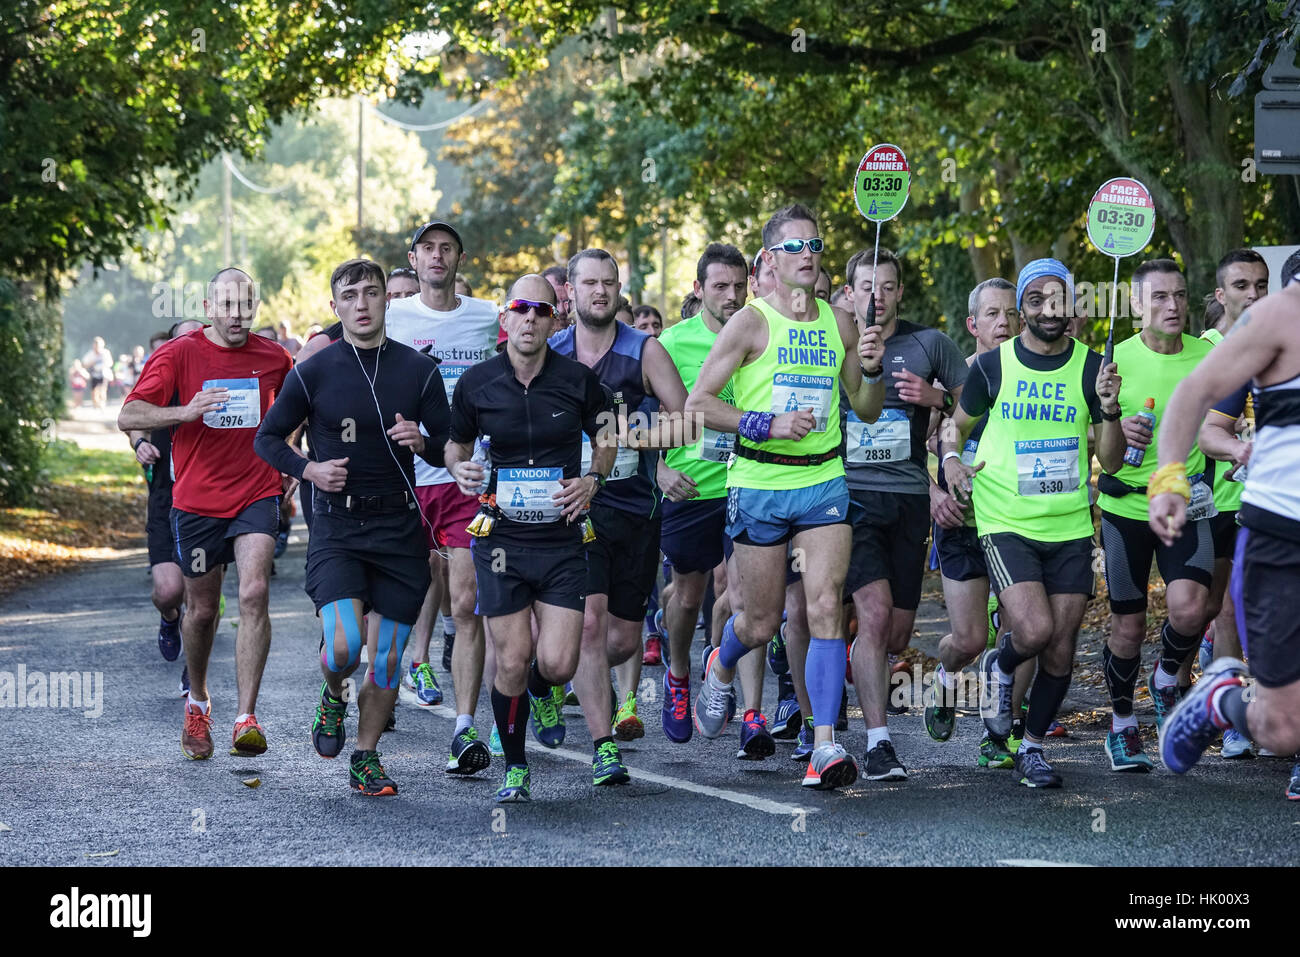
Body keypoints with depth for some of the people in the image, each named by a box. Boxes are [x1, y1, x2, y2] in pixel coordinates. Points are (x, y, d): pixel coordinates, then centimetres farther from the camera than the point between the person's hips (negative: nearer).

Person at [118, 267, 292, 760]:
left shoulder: (274, 357, 3)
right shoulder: (179, 354, -6)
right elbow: (128, 416, -14)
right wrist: (185, 412, -29)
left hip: (257, 494, 0)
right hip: (197, 501, 0)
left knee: (254, 594, -19)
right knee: (201, 609, 11)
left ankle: (246, 719, -21)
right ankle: (198, 703, 37)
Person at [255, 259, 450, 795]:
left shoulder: (419, 370, 3)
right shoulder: (313, 373, -1)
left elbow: (451, 452, 7)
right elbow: (267, 438, 8)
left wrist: (421, 442, -15)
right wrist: (309, 469, -9)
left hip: (399, 528, 2)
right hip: (337, 525, -2)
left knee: (387, 657, 4)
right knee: (344, 647, -18)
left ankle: (366, 758, 21)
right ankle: (333, 698, 16)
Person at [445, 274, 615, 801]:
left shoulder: (578, 379, -2)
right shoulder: (477, 382, -1)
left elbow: (606, 438, 13)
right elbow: (455, 444, 13)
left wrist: (592, 480, -4)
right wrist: (461, 470, -9)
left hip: (561, 539, 0)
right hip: (501, 537, 0)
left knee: (558, 663, -6)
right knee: (511, 661, -4)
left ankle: (540, 692, 33)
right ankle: (514, 768, 16)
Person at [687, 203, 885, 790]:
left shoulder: (839, 323, 9)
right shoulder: (751, 322, -4)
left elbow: (867, 411, 18)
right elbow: (697, 403, -8)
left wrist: (871, 371, -3)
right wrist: (768, 424, -19)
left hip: (824, 482, 3)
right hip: (759, 483, -3)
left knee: (826, 608, -13)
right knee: (762, 623, 7)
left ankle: (825, 744, -14)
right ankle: (720, 667, 43)